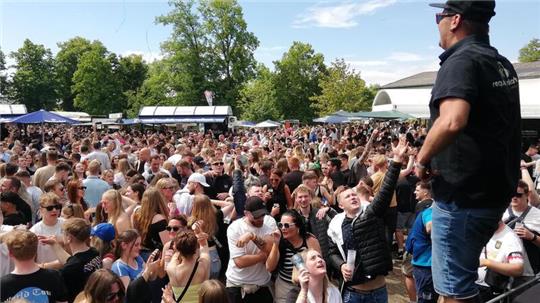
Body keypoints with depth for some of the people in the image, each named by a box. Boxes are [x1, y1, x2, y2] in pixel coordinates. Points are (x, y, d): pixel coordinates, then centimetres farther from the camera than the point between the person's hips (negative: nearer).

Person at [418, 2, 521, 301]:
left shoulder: (461, 61, -18)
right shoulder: (502, 63, 11)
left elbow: (452, 121, -36)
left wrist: (423, 158, -20)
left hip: (462, 195, -9)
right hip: (496, 189, 9)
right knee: (465, 274, 25)